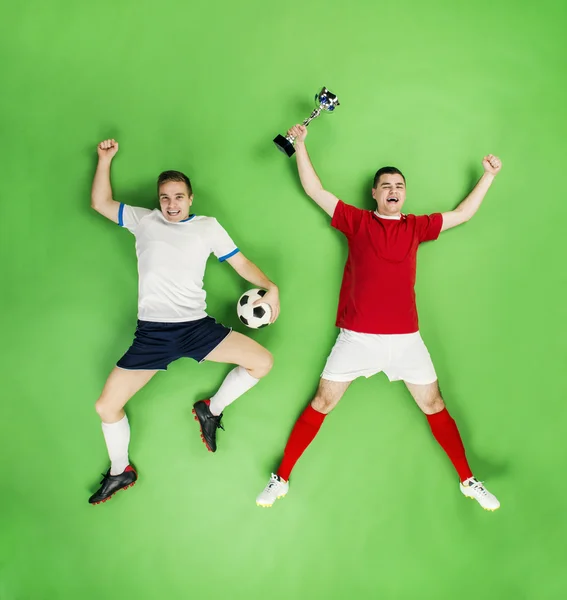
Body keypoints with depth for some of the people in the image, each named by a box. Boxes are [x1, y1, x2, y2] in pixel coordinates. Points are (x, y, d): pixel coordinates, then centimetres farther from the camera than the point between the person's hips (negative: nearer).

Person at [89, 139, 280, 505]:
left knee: (263, 361, -14)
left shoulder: (207, 226, 8)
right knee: (107, 405, -4)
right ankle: (121, 472, 23)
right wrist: (106, 159, 12)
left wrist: (270, 287, -9)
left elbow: (240, 262, 6)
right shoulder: (143, 220, 10)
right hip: (152, 333, 0)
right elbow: (100, 203, 17)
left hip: (197, 326, 0)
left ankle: (211, 410, 11)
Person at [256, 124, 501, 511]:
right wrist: (300, 145, 1)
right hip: (356, 337, -2)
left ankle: (468, 481, 26)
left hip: (406, 338, 2)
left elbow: (462, 214, 21)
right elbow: (315, 191, 4)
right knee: (322, 403, 2)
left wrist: (489, 175, 20)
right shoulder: (356, 221, 3)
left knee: (434, 406, 10)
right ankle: (281, 479, 13)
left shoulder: (417, 227, 11)